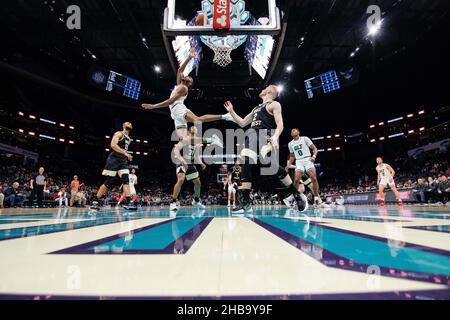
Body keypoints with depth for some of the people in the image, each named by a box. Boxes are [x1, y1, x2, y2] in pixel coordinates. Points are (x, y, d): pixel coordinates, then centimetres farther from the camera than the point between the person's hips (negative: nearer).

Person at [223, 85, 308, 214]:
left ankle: (297, 195, -10)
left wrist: (275, 136, -24)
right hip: (252, 138, 8)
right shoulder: (256, 108, 34)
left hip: (265, 136, -8)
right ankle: (245, 203, -4)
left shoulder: (274, 104, 10)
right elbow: (242, 123, 37)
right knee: (246, 167, -7)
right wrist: (231, 111, 31)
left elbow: (280, 125, -4)